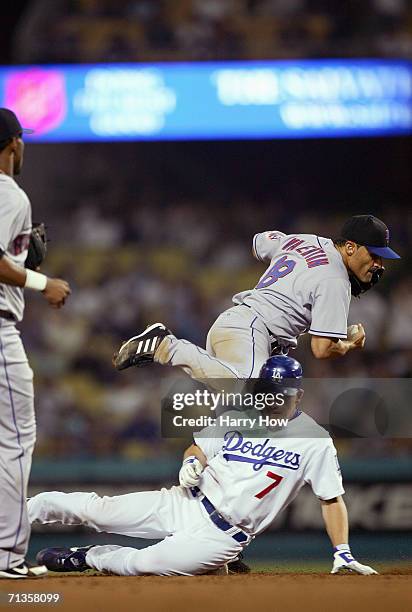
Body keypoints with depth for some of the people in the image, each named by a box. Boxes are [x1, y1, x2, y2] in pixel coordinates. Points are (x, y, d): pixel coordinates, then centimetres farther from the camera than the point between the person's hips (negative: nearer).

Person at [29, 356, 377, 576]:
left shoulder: (315, 441, -4)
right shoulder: (237, 418, 9)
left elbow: (332, 498, -4)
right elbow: (197, 448, 18)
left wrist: (343, 554, -13)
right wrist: (191, 462, -7)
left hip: (223, 536, -4)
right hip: (186, 504, 4)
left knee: (146, 564, -25)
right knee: (97, 509, -11)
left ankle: (85, 558, 3)